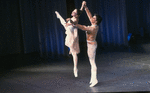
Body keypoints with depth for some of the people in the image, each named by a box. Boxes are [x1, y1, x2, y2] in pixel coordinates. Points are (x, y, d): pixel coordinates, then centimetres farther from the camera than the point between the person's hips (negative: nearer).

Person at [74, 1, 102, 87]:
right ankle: (93, 78, 21)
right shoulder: (95, 25, 1)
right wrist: (85, 7, 5)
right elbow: (89, 15, 8)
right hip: (92, 44, 10)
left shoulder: (93, 28, -24)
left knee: (92, 62, -6)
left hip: (91, 45, -10)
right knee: (92, 62, 14)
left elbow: (83, 28, -28)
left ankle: (94, 80, -4)